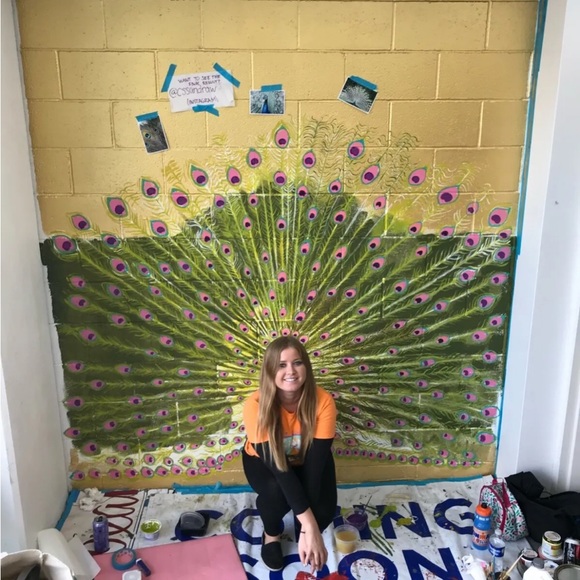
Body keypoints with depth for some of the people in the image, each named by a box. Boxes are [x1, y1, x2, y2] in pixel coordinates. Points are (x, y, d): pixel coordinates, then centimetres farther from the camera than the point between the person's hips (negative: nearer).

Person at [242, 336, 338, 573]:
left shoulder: (322, 401, -30)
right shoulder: (256, 404, -34)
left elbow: (316, 460, -31)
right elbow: (276, 464, -36)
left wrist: (309, 530, -36)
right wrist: (308, 525, -40)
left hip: (306, 459, 2)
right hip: (264, 461, -1)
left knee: (325, 510, -23)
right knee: (276, 493, -34)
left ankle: (302, 536, 15)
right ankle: (271, 534, 3)